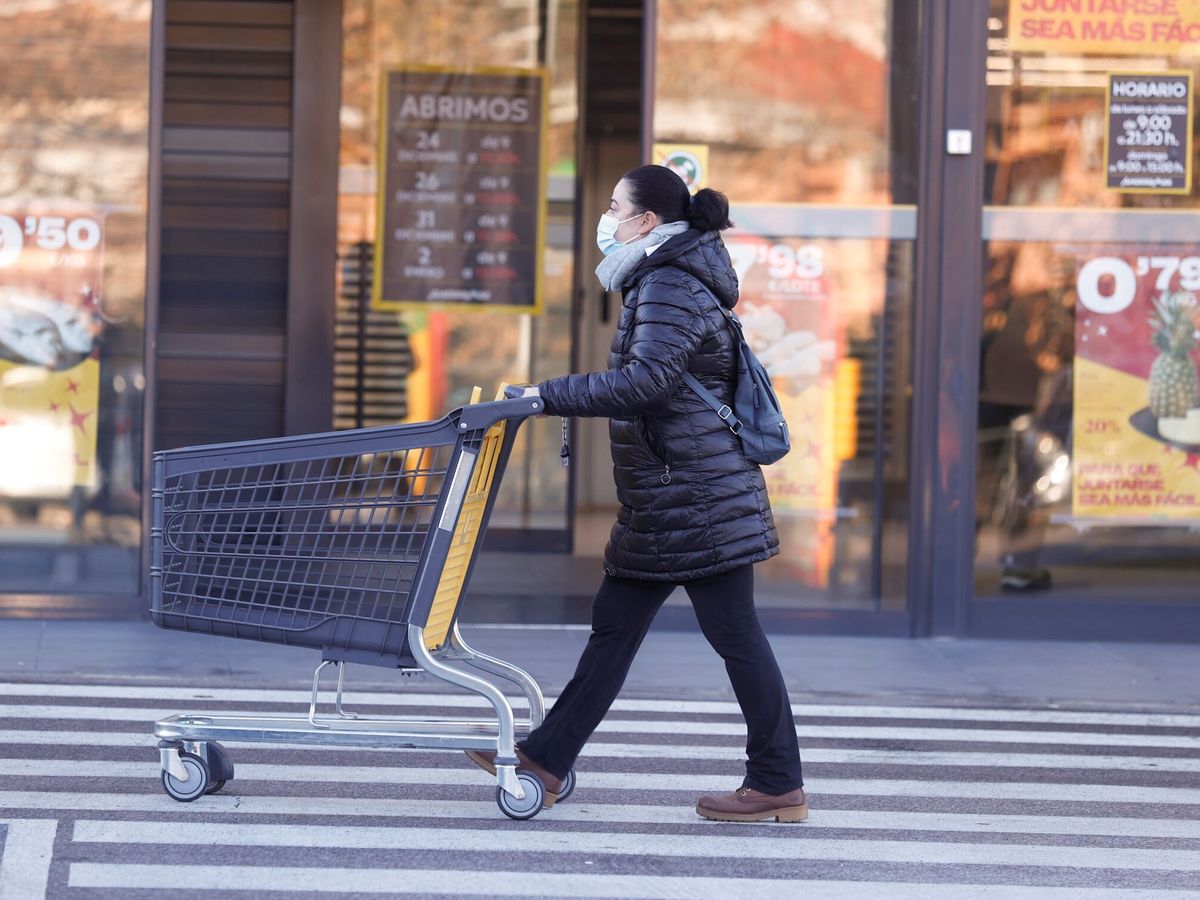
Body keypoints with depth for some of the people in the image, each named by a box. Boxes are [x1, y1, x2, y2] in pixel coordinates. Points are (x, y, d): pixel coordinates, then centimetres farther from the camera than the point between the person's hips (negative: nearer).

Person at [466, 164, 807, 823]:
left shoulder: (669, 286, -15)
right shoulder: (660, 282, 17)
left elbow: (646, 383, -28)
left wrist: (551, 395, -24)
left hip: (697, 498, -11)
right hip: (666, 502, 11)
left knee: (734, 635, -4)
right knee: (613, 626, 11)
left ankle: (779, 787, 3)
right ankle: (545, 760, 15)